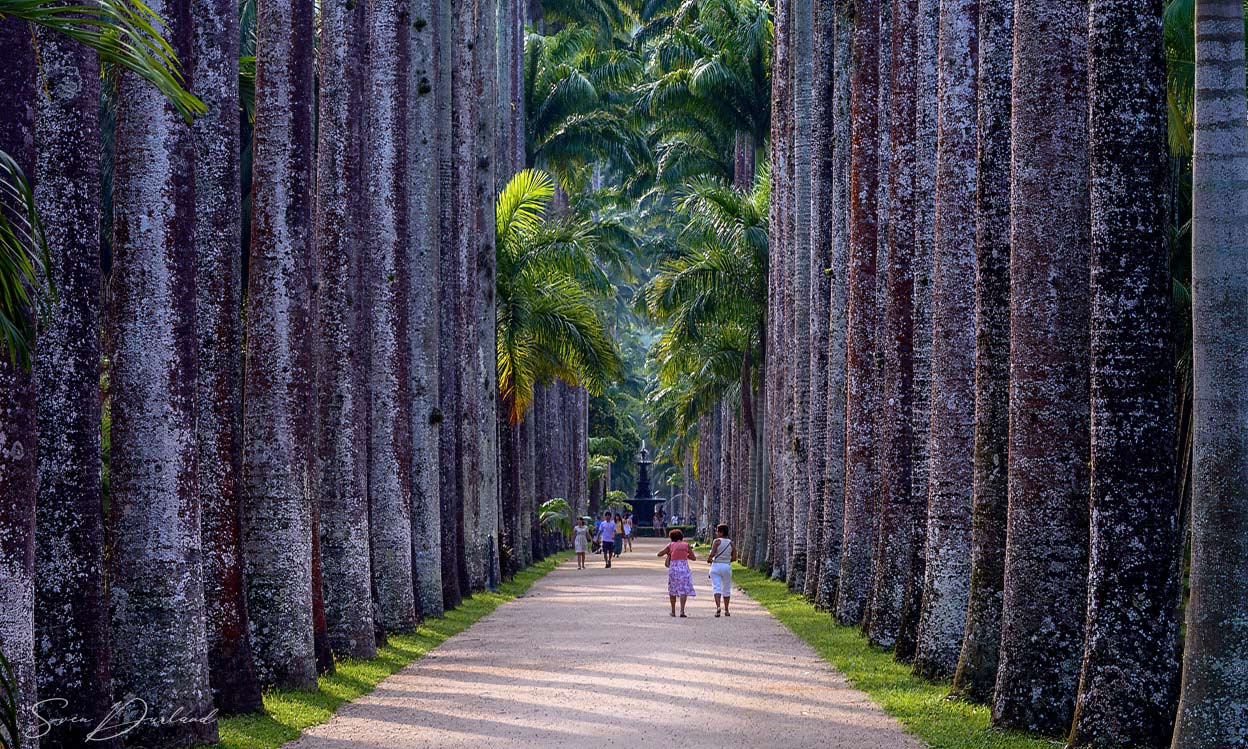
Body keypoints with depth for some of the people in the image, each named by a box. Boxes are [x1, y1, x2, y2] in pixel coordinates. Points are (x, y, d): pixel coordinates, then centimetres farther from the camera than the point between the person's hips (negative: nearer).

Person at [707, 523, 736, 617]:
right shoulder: (731, 543, 4)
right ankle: (726, 611, 20)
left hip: (716, 566, -4)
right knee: (726, 589, 15)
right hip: (727, 567, 4)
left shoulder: (717, 541, -8)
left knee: (716, 588, -6)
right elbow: (734, 558, 3)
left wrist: (709, 559, 2)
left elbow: (712, 554, -18)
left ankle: (718, 607, -27)